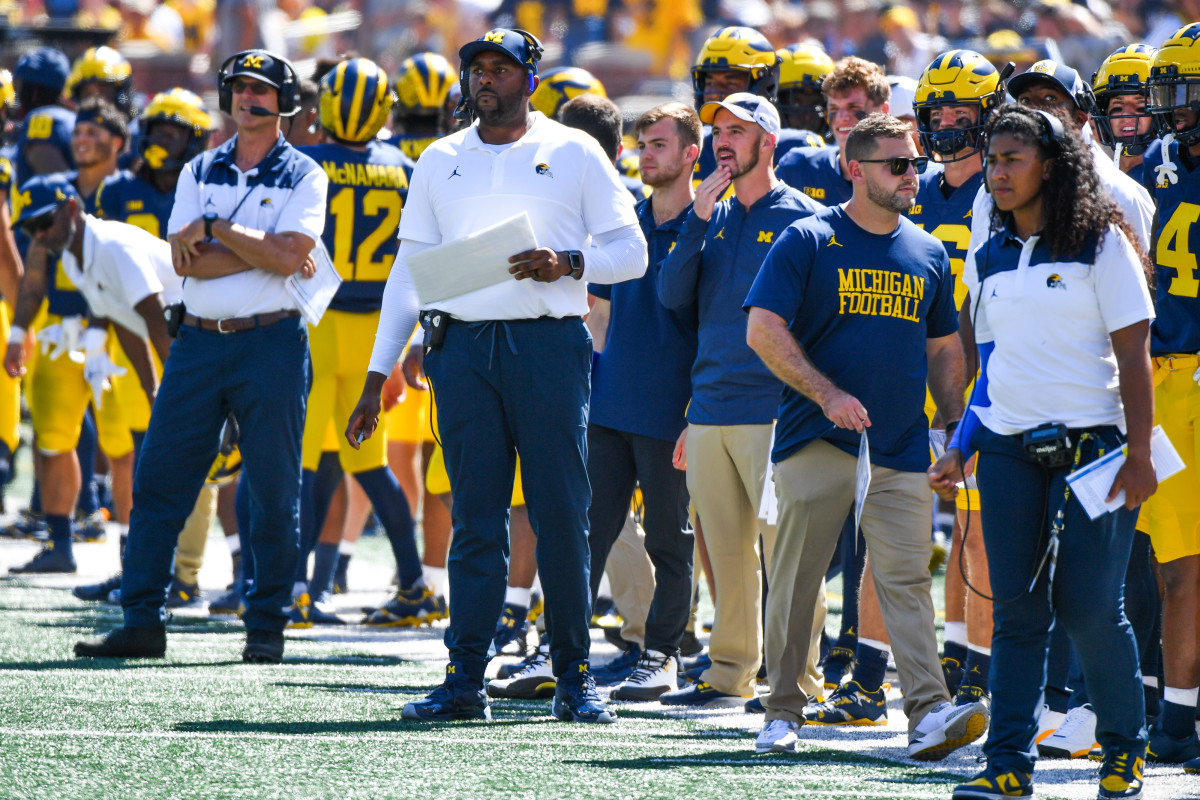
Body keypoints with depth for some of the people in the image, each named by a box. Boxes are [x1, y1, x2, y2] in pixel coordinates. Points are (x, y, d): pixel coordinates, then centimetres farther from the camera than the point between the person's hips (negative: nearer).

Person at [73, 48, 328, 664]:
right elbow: (184, 261, -2)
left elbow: (288, 256, -14)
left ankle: (266, 626, 7)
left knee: (273, 492, 0)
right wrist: (265, 251, -10)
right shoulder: (200, 172, 12)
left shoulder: (302, 176, 2)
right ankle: (142, 622, 5)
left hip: (271, 342, -4)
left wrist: (215, 229, -9)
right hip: (199, 341, 4)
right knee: (158, 481, 1)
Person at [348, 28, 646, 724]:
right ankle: (466, 679, 0)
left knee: (563, 515, -3)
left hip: (548, 345, -2)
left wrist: (568, 264, -15)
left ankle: (574, 674, 4)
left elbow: (631, 250, 5)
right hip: (464, 347, 2)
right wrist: (377, 376, 9)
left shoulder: (573, 153, 6)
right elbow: (410, 270, 15)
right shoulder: (441, 162, 14)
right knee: (476, 518, 1)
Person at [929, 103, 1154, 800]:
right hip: (1009, 449, 5)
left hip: (1088, 445, -5)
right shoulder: (988, 259, 13)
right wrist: (961, 449, 11)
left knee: (1089, 607, -5)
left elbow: (1133, 353, -5)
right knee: (1018, 611, 2)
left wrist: (1139, 452, -11)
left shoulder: (1102, 244, -3)